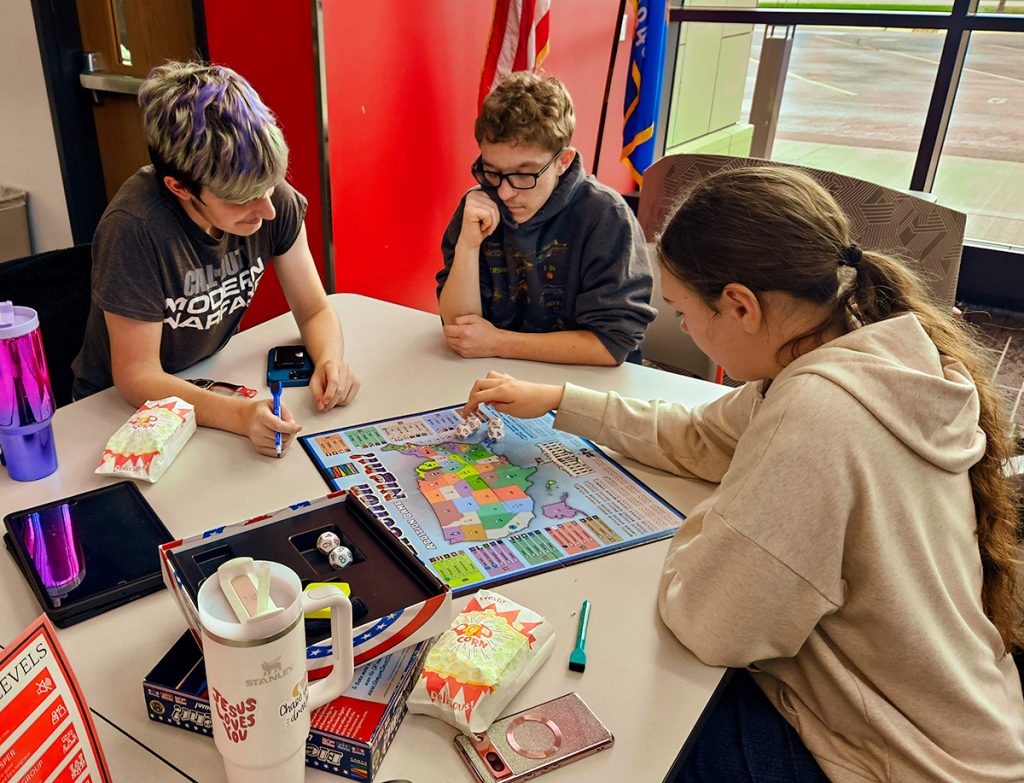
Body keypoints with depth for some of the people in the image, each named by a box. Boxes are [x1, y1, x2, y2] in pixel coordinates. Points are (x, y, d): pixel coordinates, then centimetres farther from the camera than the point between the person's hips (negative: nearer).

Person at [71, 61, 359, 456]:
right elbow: (137, 376, -25)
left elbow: (314, 310, -6)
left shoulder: (276, 198, -16)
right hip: (121, 405, -5)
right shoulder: (134, 227, -30)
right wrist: (240, 415, -41)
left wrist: (330, 360, -28)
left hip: (211, 381, 5)